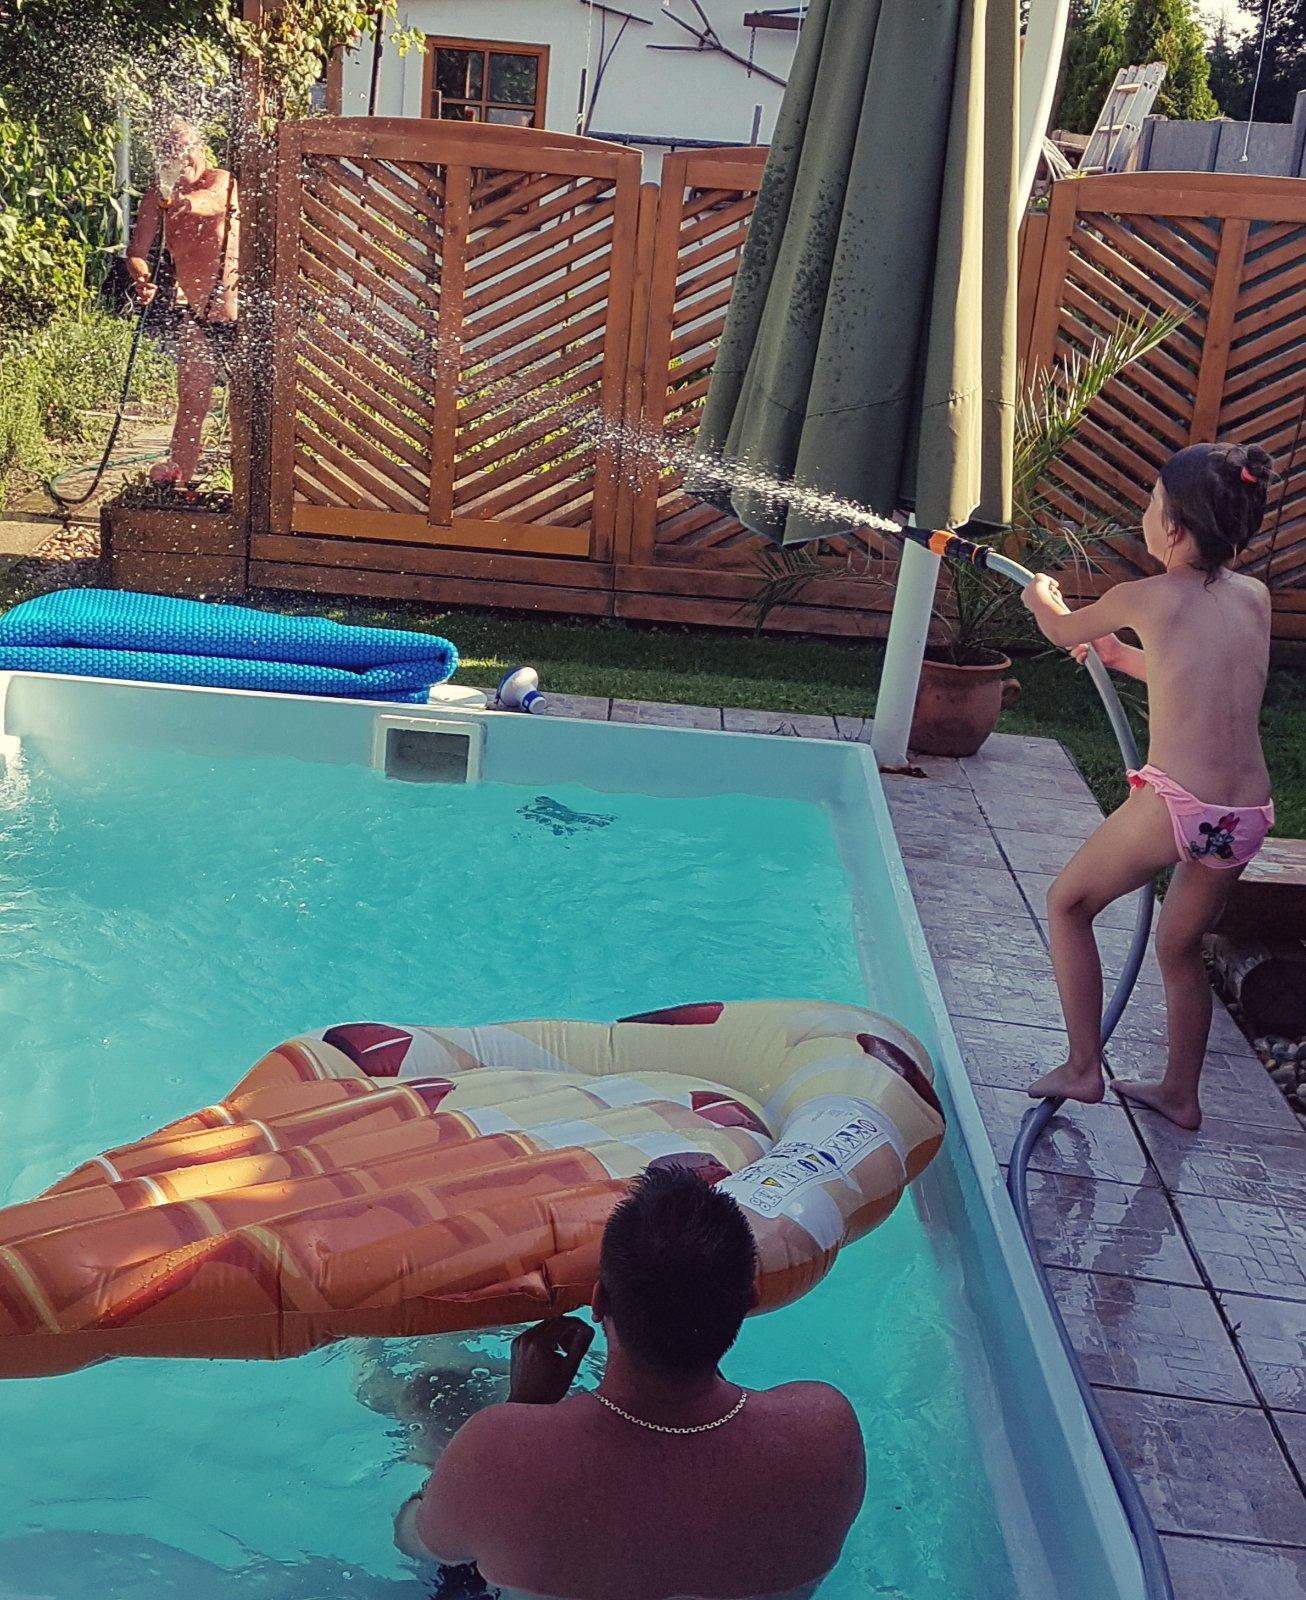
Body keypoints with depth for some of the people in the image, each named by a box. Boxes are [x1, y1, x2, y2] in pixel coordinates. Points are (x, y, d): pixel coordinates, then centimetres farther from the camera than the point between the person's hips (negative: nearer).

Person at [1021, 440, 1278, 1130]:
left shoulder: (1144, 598, -5)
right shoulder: (1256, 597, 9)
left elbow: (1062, 630, 16)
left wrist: (1041, 596, 39)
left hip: (1174, 807, -6)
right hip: (1246, 816, 6)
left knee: (1068, 904, 18)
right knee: (1181, 947, 26)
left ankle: (1082, 1068, 18)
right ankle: (1179, 1093, 38)